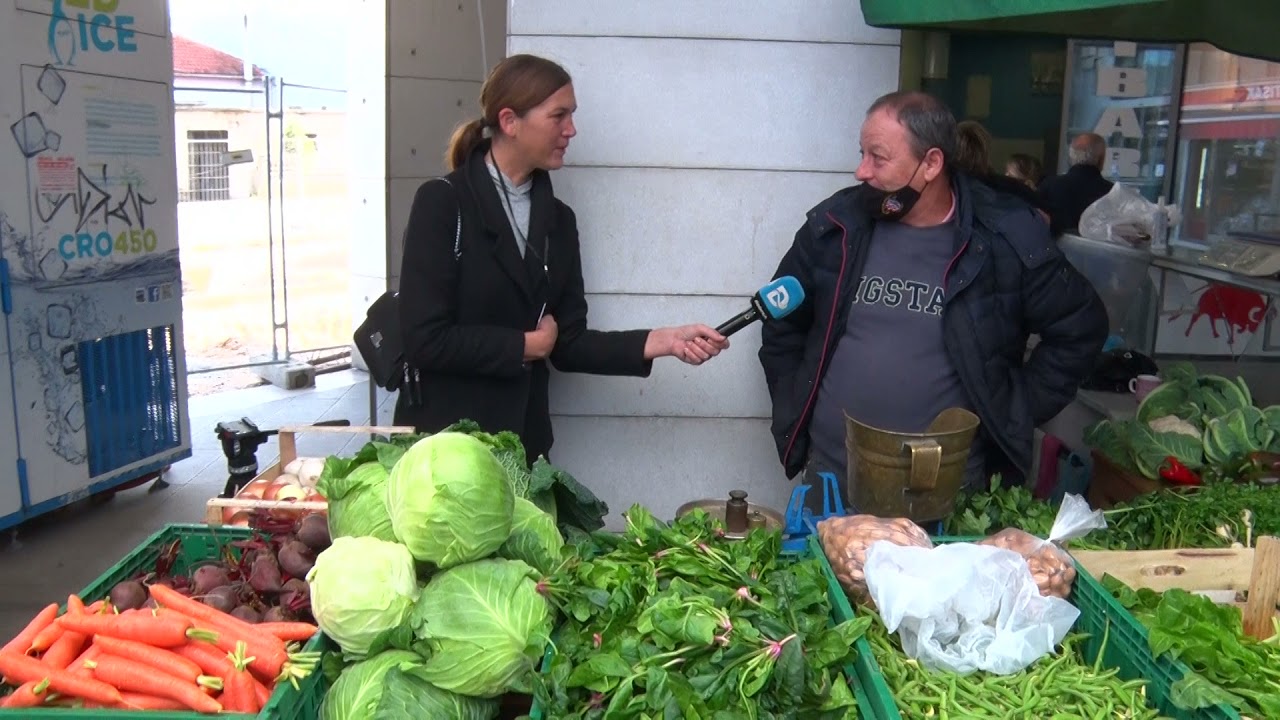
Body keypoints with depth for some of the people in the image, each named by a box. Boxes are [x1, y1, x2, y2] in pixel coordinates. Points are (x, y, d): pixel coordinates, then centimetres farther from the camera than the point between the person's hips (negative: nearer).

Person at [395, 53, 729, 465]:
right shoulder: (442, 203, -10)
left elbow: (568, 344, 3)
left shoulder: (558, 219, 7)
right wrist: (526, 346, -8)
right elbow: (425, 339, -17)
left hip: (524, 439, 5)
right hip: (442, 438, -5)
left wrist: (660, 341, -9)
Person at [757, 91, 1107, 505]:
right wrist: (793, 411, 5)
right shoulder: (834, 226, -2)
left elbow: (1079, 327, 4)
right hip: (831, 472, 2)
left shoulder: (1007, 238, -8)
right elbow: (782, 322, 11)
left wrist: (1018, 413, 0)